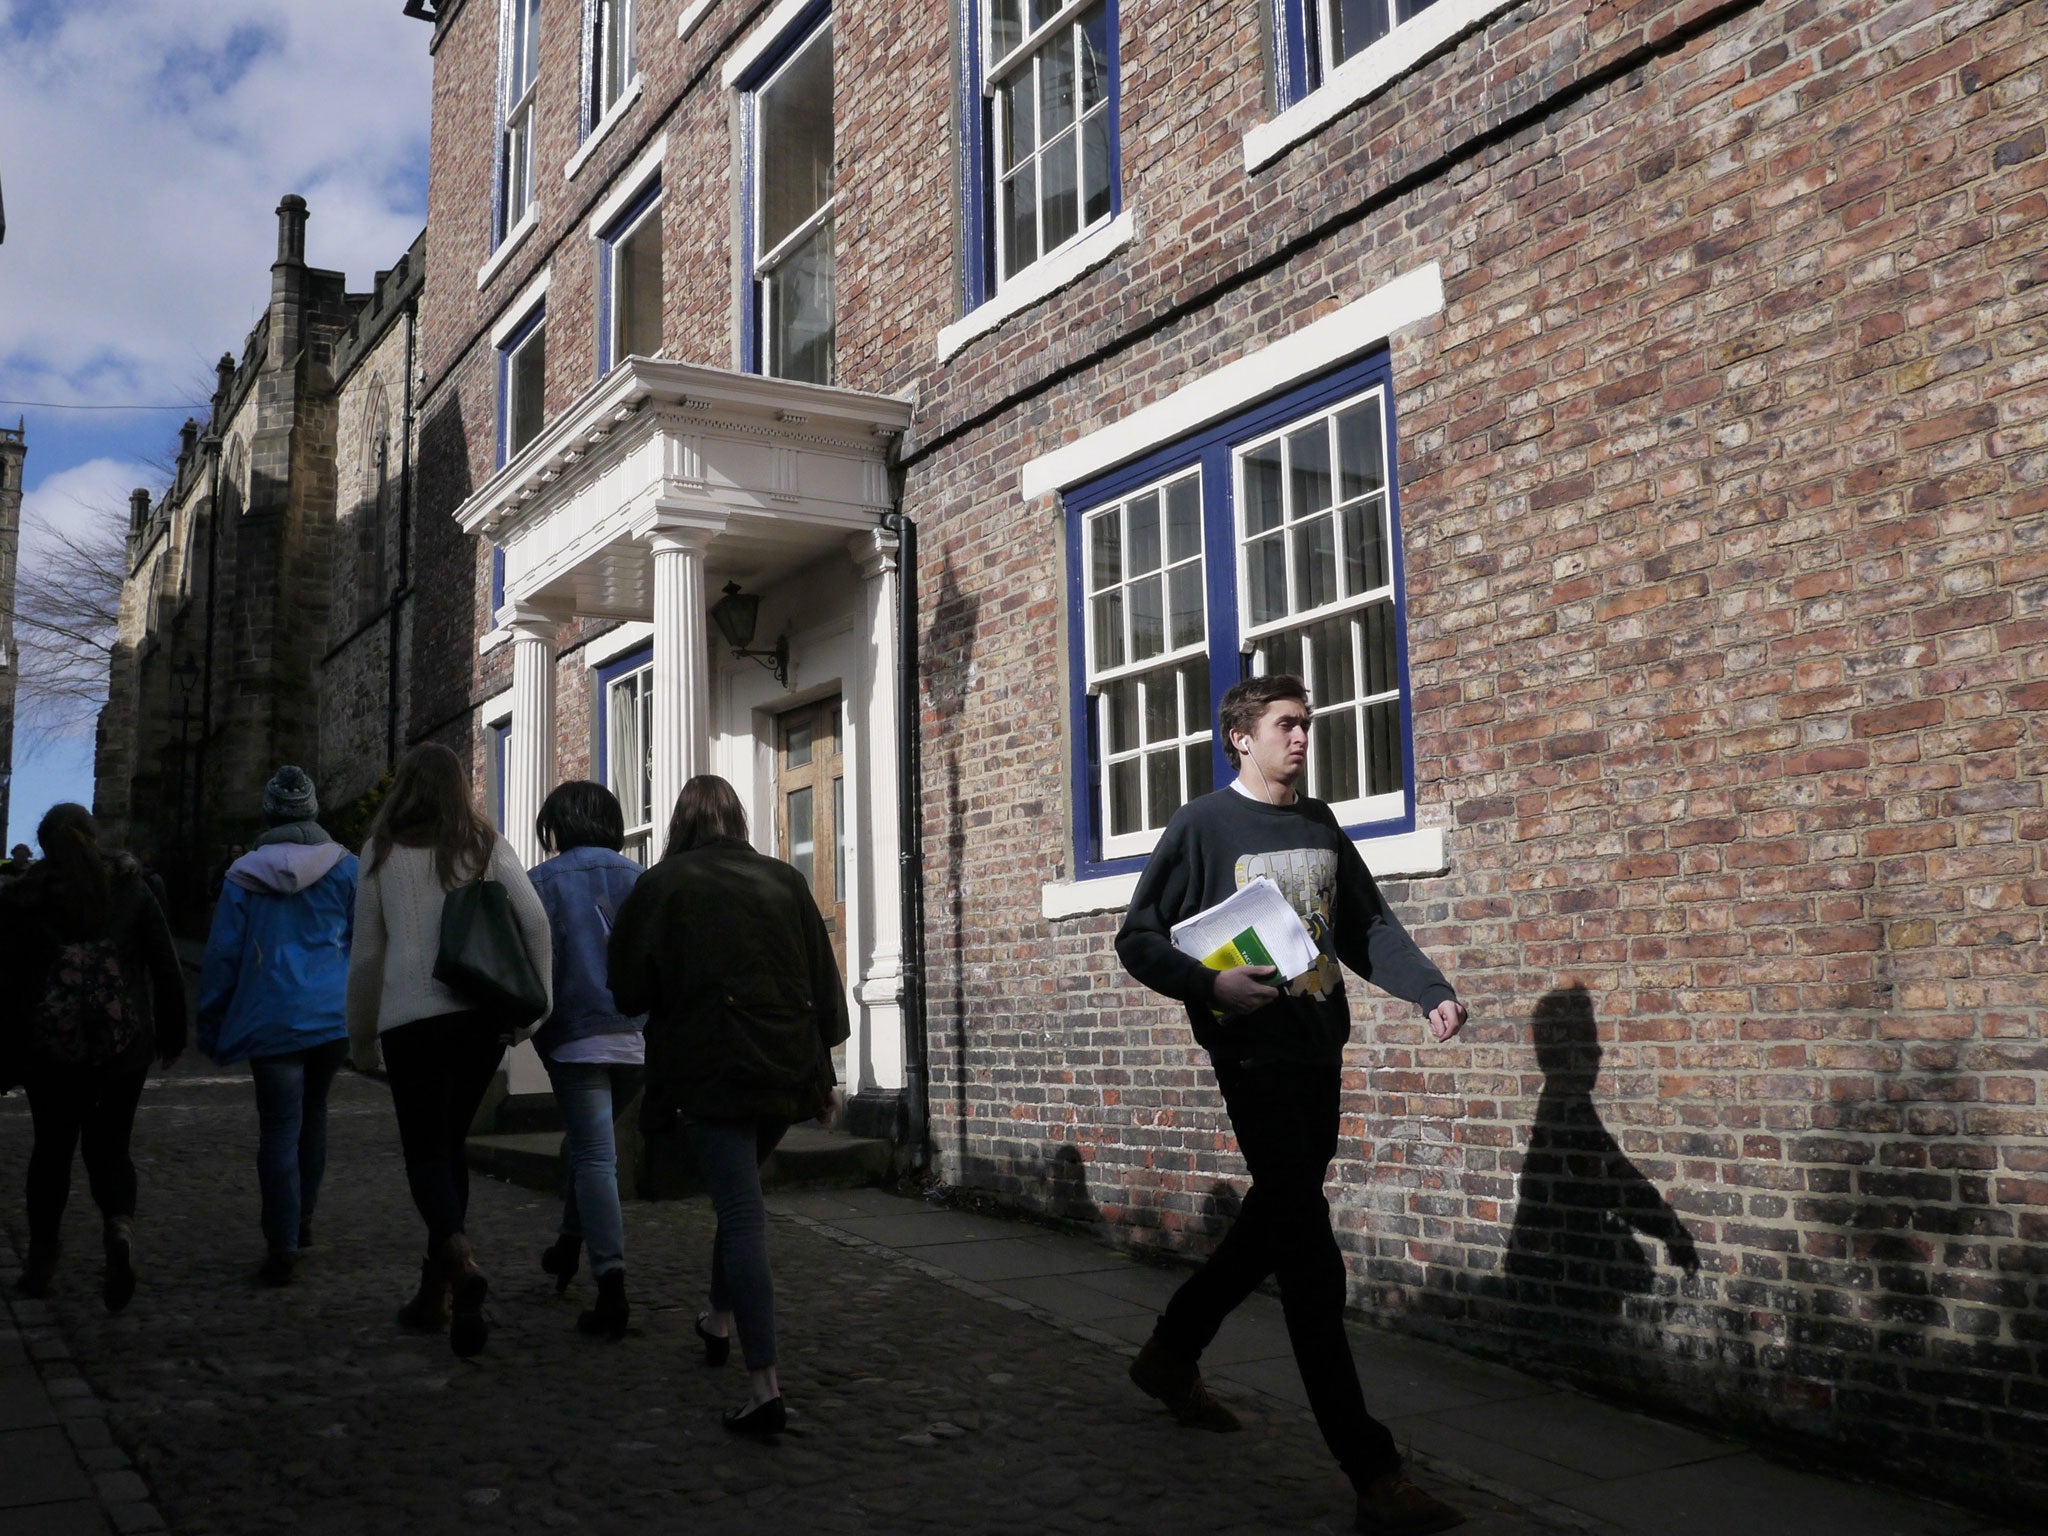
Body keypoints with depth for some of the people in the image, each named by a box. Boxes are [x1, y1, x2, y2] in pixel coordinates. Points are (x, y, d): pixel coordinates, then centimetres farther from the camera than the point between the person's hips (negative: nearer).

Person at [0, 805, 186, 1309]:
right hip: (124, 1045, 0)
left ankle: (42, 1261, 18)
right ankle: (119, 1225, -16)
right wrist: (171, 1036, 9)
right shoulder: (132, 890, 2)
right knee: (109, 1146, 11)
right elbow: (166, 969, 1)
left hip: (50, 1046, 0)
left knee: (52, 1147, 14)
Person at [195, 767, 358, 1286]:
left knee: (279, 1127, -1)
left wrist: (211, 1027, 11)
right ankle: (303, 1219, 27)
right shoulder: (346, 868, 1)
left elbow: (222, 956, 2)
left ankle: (283, 1245, -7)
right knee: (314, 1112, 21)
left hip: (272, 1022, -2)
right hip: (334, 1017, 2)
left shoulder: (243, 875, 0)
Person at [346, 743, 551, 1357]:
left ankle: (461, 1259, -26)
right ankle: (436, 1292, 18)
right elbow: (535, 921, -4)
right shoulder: (488, 846, 8)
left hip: (412, 1017, -2)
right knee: (450, 1144, 15)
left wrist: (362, 1040, 18)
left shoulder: (383, 852, 5)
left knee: (425, 1151, 2)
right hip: (484, 1014, 3)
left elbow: (366, 955, 8)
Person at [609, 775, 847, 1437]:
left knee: (742, 1212, -6)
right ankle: (720, 1320, 40)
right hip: (787, 1070, 4)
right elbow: (825, 980, 10)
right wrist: (820, 1068, 18)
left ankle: (764, 1382, -12)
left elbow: (627, 990, 0)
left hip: (711, 1070, -4)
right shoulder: (785, 880, 8)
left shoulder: (661, 885, -1)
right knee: (741, 1194, 25)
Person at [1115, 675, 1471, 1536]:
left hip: (1320, 1053, 7)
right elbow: (1138, 940, -3)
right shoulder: (1203, 826, -4)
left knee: (1277, 1221, 16)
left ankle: (1171, 1352, 38)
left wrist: (1431, 991, -3)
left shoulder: (1321, 828, 14)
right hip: (1255, 1055, -7)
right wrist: (1210, 986, -20)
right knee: (1310, 1254, -10)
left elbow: (1369, 928, 14)